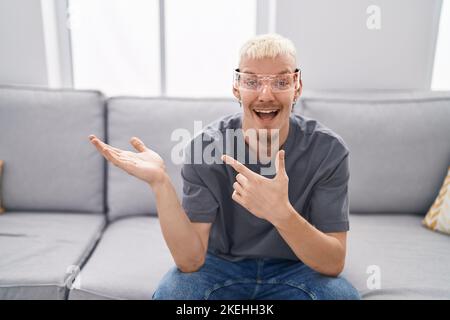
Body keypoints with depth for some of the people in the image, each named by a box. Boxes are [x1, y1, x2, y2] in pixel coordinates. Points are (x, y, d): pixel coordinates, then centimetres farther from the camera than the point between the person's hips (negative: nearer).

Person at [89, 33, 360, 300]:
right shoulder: (205, 146, -18)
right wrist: (160, 183, -37)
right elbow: (190, 261, -21)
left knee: (342, 294, -28)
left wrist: (280, 212, -39)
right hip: (221, 265, 0)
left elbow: (334, 263, -20)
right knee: (170, 292, -28)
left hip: (295, 270, 1)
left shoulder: (328, 149, -18)